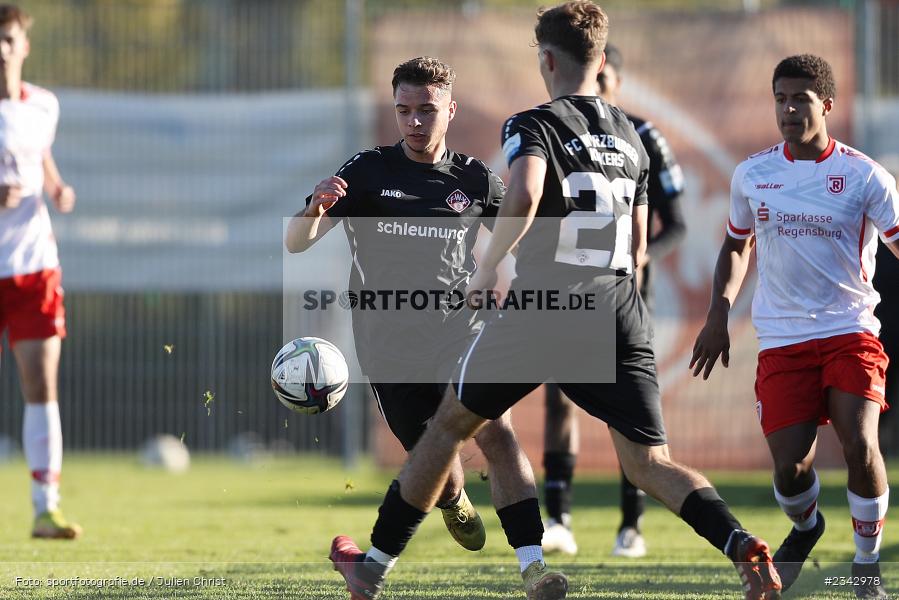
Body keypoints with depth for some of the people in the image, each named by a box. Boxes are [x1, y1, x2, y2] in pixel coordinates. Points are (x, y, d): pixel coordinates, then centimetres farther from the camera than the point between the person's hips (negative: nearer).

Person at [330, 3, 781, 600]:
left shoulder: (534, 125, -4)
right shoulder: (631, 137, 16)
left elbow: (524, 197, -25)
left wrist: (487, 269, -11)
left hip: (542, 310, -4)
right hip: (621, 315, 4)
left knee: (450, 427, 14)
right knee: (650, 463, 3)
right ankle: (745, 547, -23)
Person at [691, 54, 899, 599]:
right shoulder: (752, 176, 6)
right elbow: (738, 246, 22)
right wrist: (719, 314, 10)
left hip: (850, 331, -2)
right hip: (782, 338, 2)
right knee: (791, 466, -8)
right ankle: (805, 526, 30)